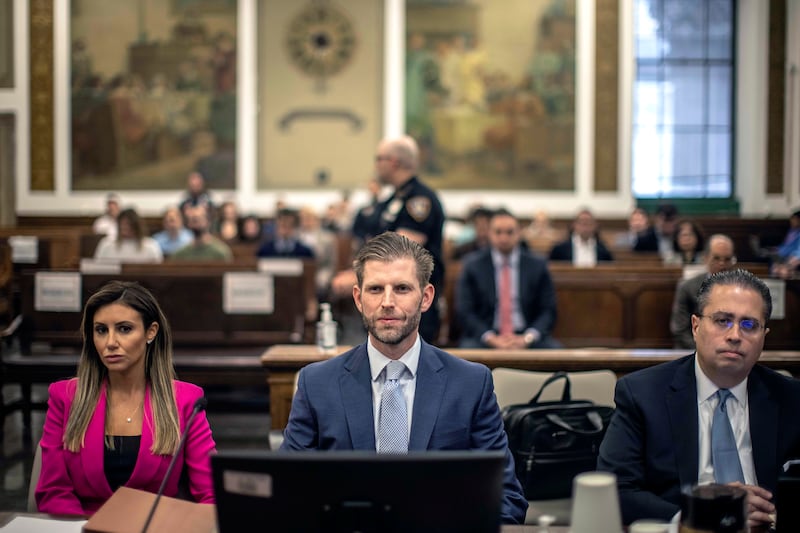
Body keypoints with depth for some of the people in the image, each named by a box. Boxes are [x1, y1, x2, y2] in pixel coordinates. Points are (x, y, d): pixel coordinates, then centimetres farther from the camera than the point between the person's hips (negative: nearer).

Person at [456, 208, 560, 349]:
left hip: (527, 338, 1)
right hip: (484, 338, -1)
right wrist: (492, 339, -16)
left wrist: (527, 338, -13)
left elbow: (548, 311, 5)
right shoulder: (473, 265, 4)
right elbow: (464, 312, -1)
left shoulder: (537, 265, 7)